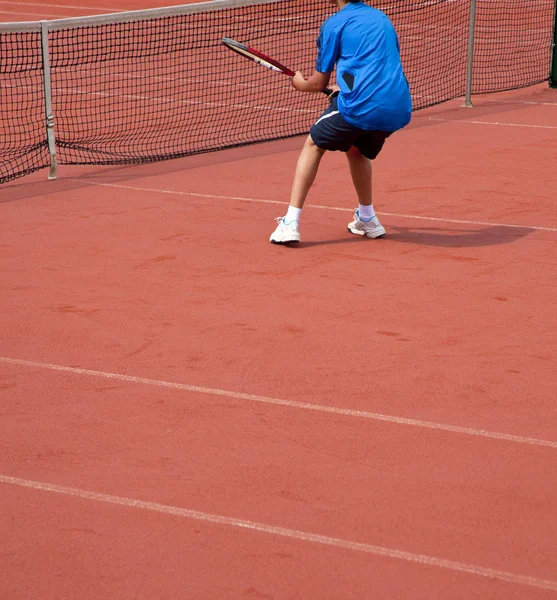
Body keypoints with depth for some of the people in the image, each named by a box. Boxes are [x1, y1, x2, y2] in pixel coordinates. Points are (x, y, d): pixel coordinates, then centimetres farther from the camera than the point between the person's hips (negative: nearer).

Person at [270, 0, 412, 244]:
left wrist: (300, 83, 29)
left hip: (360, 106, -6)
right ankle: (367, 220, 40)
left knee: (313, 146, 16)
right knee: (357, 150, 33)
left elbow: (319, 83, 7)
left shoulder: (335, 24, 4)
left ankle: (291, 223, 5)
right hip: (399, 110, 6)